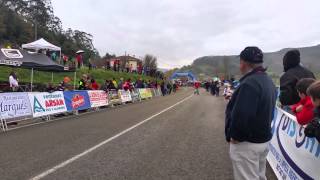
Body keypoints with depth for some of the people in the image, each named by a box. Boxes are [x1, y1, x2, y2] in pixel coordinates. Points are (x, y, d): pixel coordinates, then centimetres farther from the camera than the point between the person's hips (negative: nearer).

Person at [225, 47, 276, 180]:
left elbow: (242, 115, -33)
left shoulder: (249, 83, -26)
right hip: (264, 138, 10)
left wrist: (235, 136, -18)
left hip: (248, 143, -9)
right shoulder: (268, 81, 8)